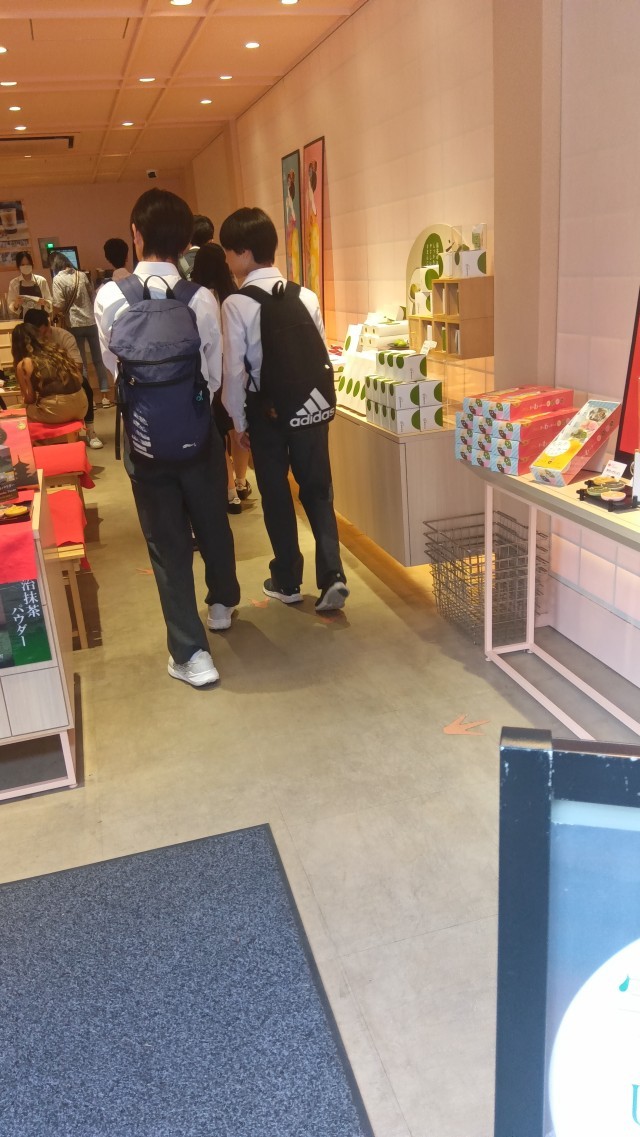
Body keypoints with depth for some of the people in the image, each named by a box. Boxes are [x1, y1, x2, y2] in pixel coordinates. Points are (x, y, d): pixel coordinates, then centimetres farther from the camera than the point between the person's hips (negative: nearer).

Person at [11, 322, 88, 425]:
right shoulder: (54, 349, 16)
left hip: (56, 411, -5)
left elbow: (29, 399, 5)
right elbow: (79, 378, 16)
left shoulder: (23, 365, 2)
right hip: (81, 406, 5)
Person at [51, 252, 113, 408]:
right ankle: (105, 395, 10)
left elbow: (59, 306, -12)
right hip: (92, 321, 4)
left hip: (75, 325, -3)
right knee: (99, 359, 10)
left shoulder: (58, 279, -6)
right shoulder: (82, 275, 7)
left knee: (81, 363, 4)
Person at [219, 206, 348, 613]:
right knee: (318, 490, 10)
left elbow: (234, 369, -10)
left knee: (276, 494, 11)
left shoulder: (236, 304, -12)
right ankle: (332, 575, -2)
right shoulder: (306, 296, -1)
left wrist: (239, 421, 1)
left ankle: (288, 582, 22)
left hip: (266, 409, -3)